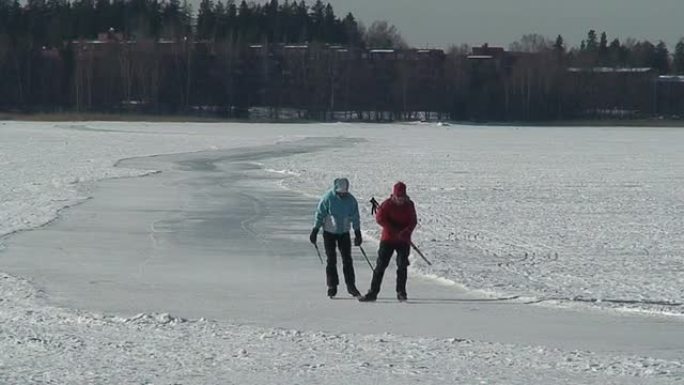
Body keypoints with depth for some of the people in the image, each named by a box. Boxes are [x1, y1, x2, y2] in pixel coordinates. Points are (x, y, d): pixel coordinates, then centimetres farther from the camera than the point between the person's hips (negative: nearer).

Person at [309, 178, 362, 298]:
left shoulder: (351, 200, -5)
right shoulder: (328, 198, -13)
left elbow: (355, 218, 4)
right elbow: (320, 215, -7)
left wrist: (358, 234, 3)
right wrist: (315, 231, -7)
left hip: (344, 233, 2)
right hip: (329, 232, -2)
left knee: (347, 260, 0)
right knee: (331, 260, -1)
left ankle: (351, 286, 4)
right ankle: (332, 286, 7)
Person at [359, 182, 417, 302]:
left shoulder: (409, 205, 2)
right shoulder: (388, 204, -5)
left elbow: (413, 221, -1)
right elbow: (379, 218, -14)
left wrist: (406, 231, -22)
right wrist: (394, 230, -21)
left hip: (403, 240, 2)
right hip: (388, 239, -1)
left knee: (402, 266, -5)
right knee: (381, 265, -3)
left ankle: (401, 292, 7)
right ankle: (373, 293, -1)